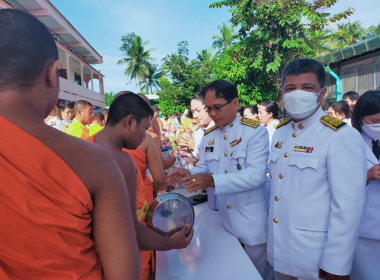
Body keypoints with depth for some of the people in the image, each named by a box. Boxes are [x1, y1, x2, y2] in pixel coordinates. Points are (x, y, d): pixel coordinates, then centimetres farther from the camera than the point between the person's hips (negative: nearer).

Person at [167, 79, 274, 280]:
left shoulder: (255, 132, -17)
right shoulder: (208, 136, 3)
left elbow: (256, 174, -26)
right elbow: (203, 167, 7)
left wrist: (213, 181, -36)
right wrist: (189, 174, -17)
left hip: (252, 221, -5)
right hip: (225, 219, 5)